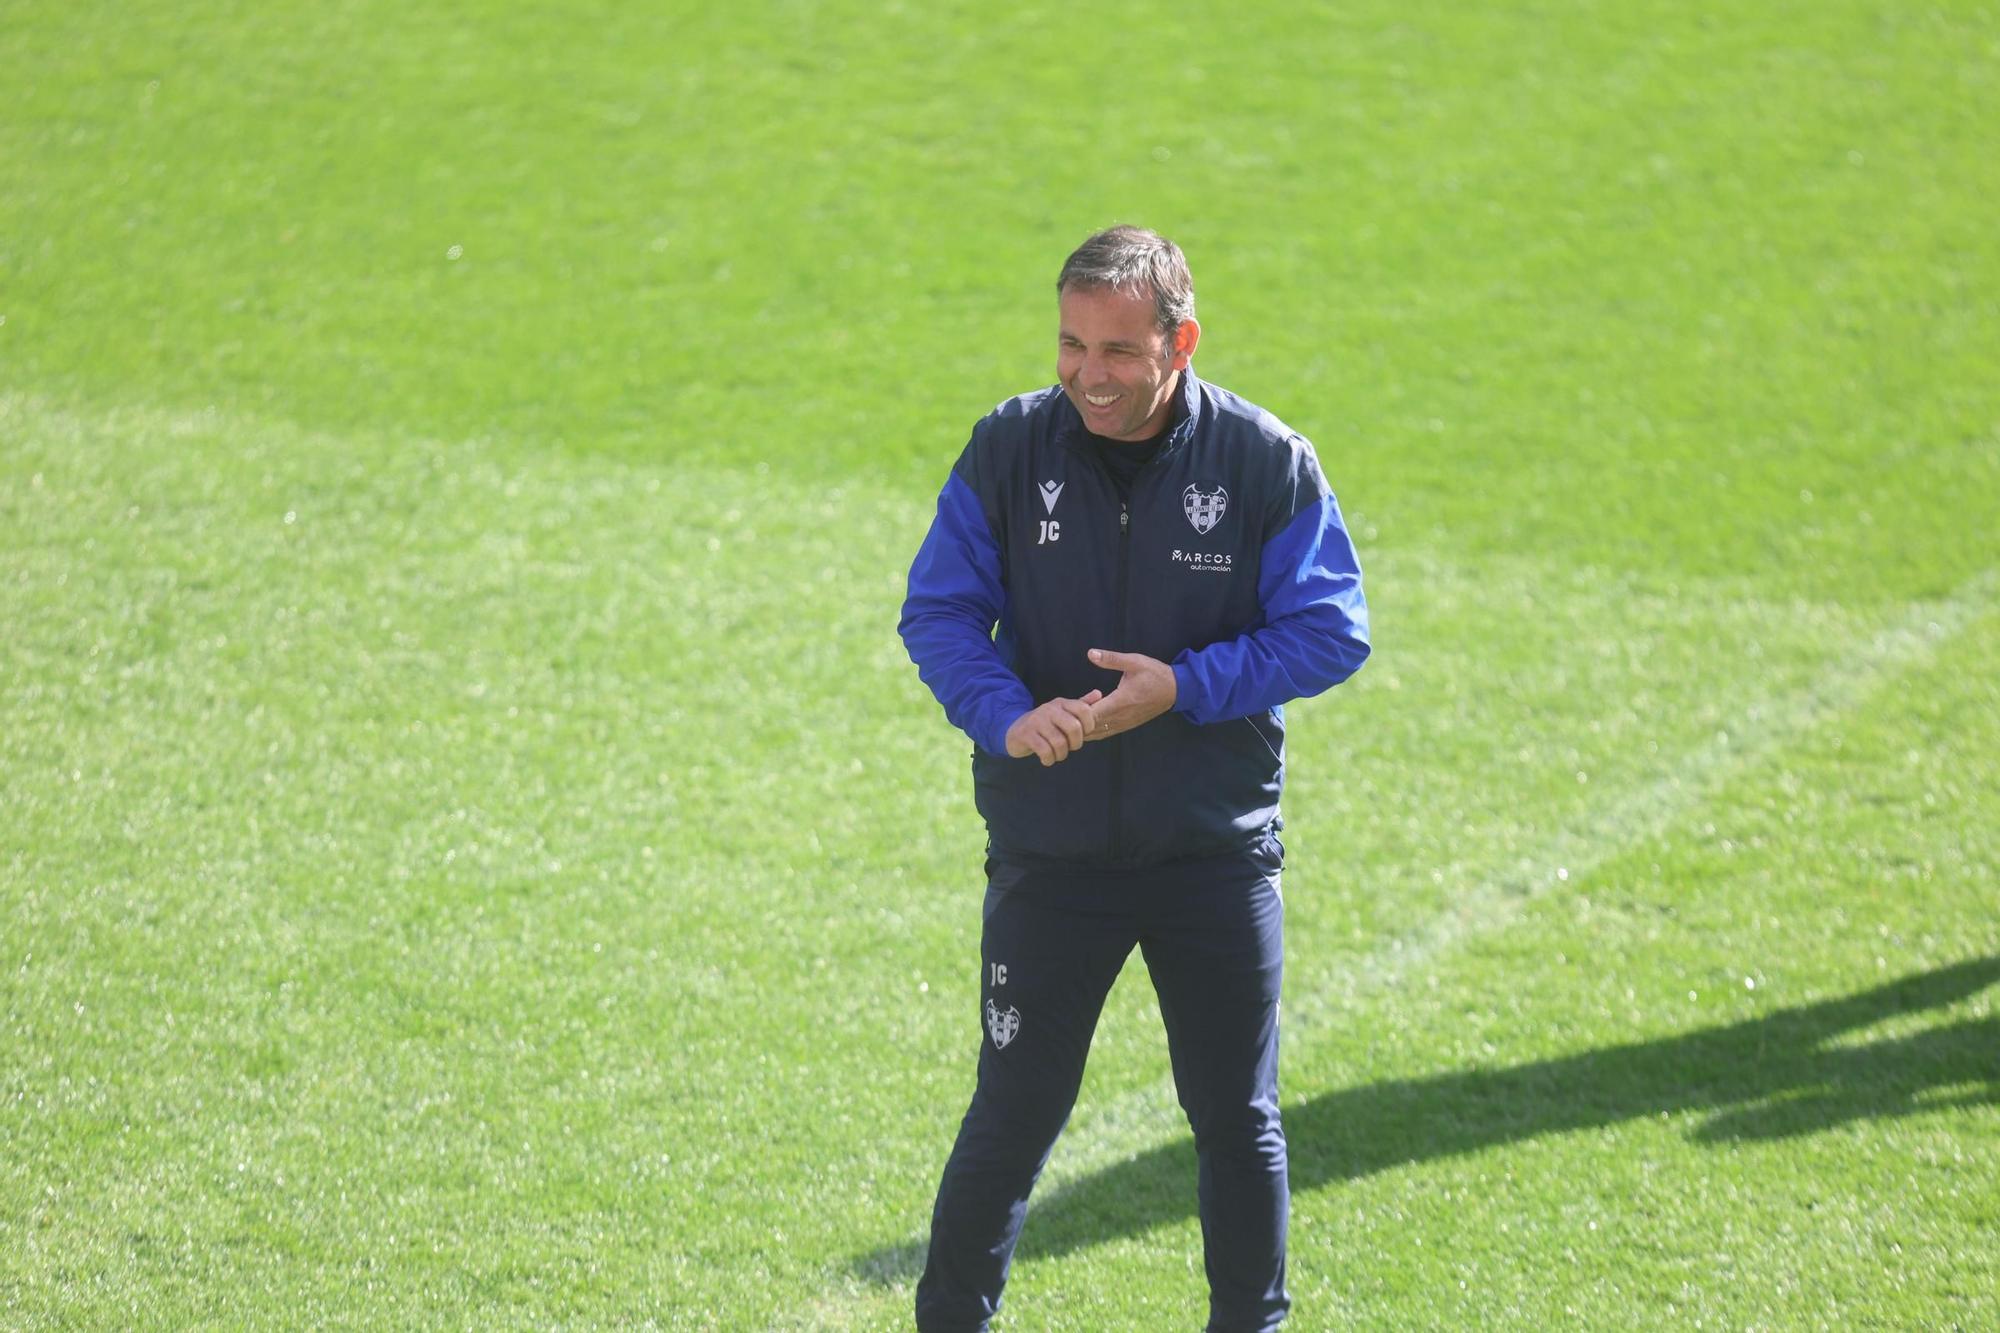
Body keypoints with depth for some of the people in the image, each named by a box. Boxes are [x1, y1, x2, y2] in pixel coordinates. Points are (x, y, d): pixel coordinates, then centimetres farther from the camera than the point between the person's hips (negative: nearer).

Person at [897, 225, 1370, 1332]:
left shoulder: (1265, 461, -7)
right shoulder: (1009, 449, -4)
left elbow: (1331, 629, -6)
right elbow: (937, 611, -3)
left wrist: (1185, 687, -19)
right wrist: (1008, 717, -22)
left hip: (1218, 853, 0)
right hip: (1049, 847, 0)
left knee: (1239, 1119, 10)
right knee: (1015, 1114, 2)